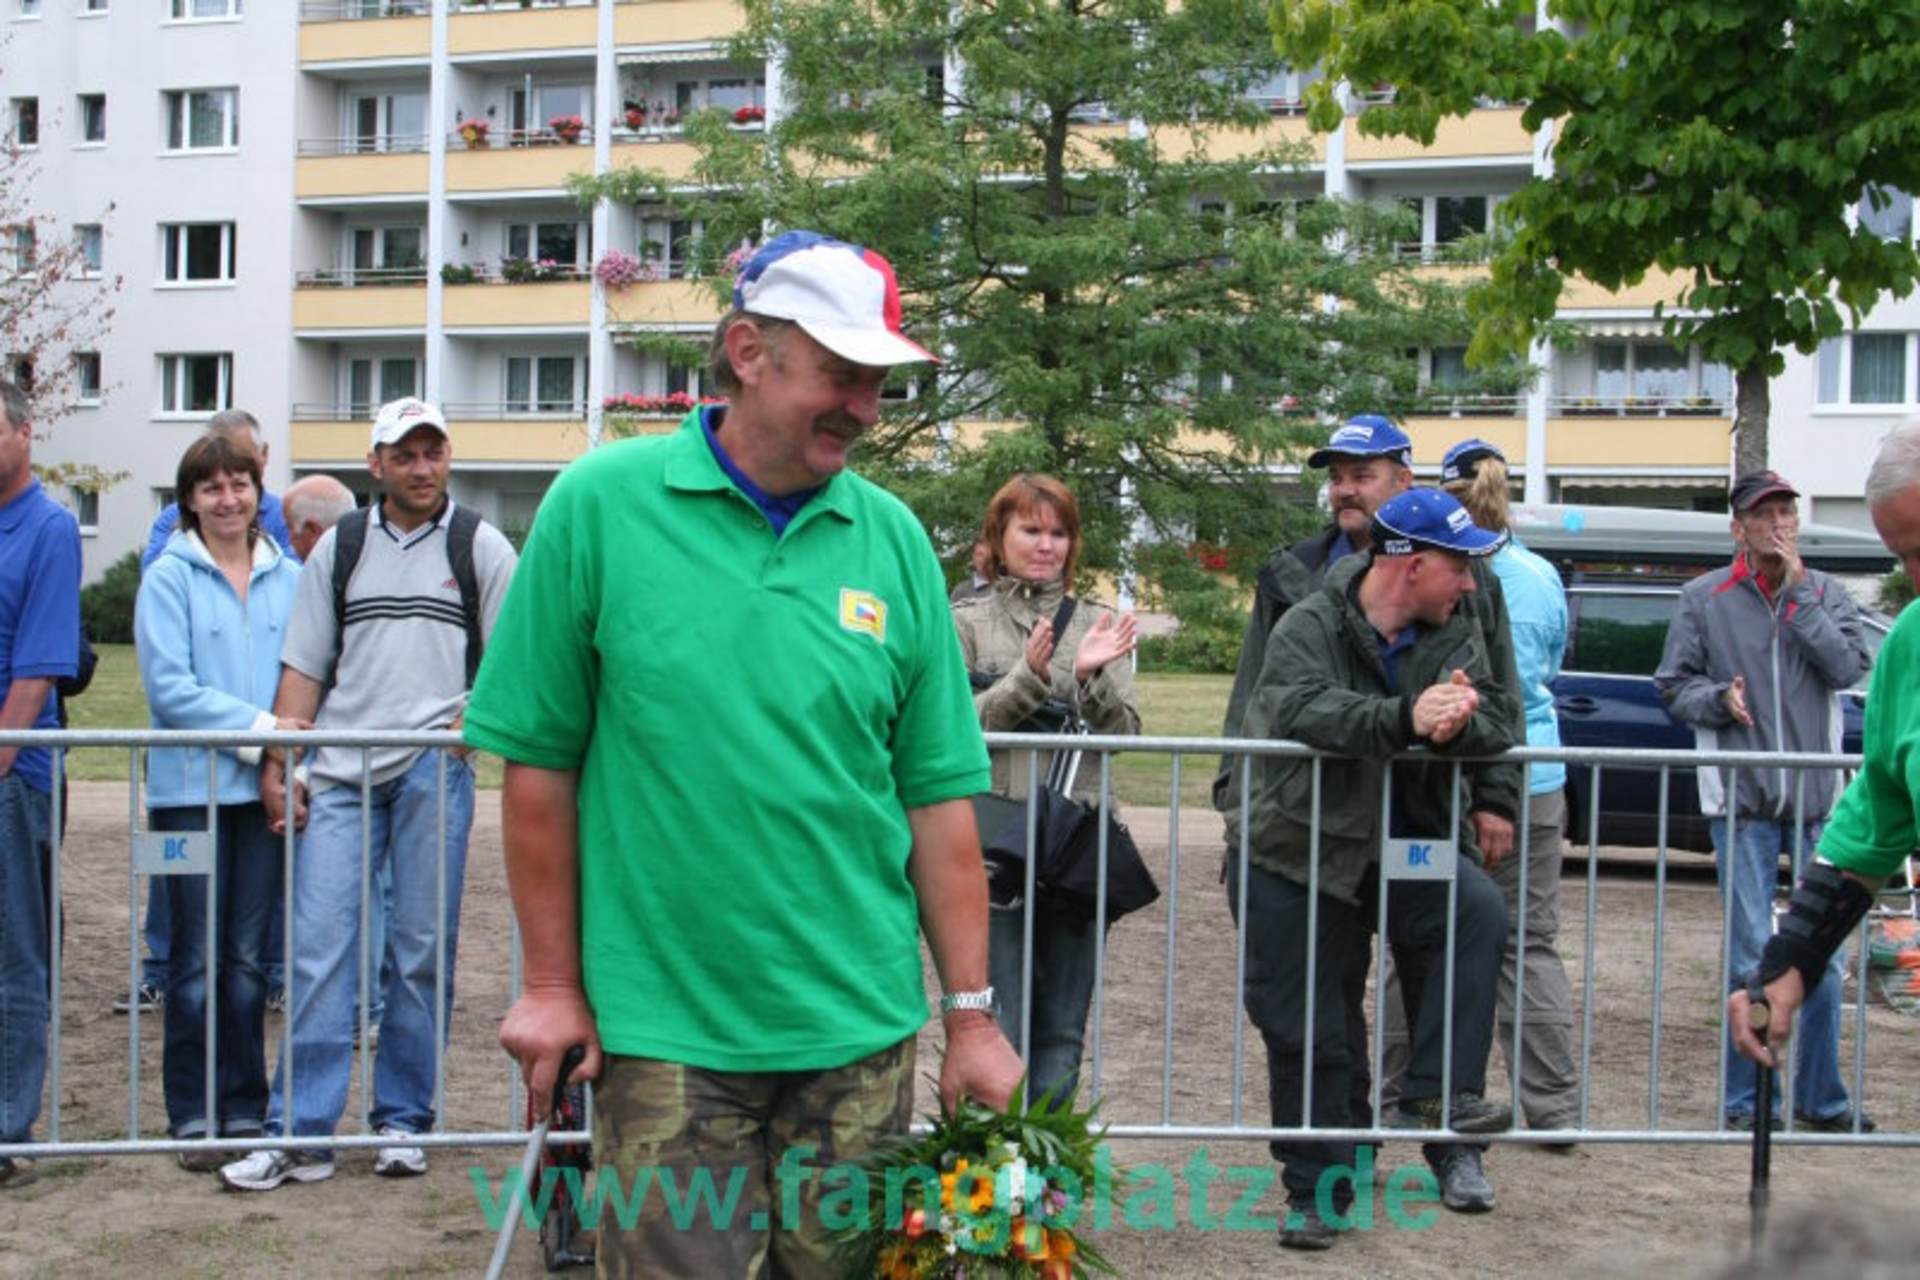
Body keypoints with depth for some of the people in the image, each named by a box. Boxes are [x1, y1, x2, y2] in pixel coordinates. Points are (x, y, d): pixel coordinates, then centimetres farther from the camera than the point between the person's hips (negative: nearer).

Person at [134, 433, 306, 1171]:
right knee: (196, 958, 3)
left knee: (248, 956, 8)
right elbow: (169, 688, -8)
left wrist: (296, 740, -7)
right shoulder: (169, 578, -2)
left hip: (264, 787, 3)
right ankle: (193, 1115, 11)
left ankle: (246, 1109, 17)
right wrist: (260, 725, -14)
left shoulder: (290, 579, 8)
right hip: (191, 787, -3)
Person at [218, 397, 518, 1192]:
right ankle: (300, 1132, -1)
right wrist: (276, 766, 3)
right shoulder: (338, 547, 14)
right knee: (319, 948, -5)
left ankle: (403, 1121, 13)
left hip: (433, 769, -1)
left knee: (422, 953, 3)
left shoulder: (481, 546, 9)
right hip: (339, 769, 1)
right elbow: (303, 669, 12)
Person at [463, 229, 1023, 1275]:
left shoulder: (894, 540, 2)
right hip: (661, 1028, -3)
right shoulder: (600, 506, -5)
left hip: (858, 1030, 3)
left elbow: (939, 795, 3)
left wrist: (971, 1012, 2)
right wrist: (552, 984, -1)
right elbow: (539, 764, -1)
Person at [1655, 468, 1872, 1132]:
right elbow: (1673, 685, 6)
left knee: (1823, 957, 6)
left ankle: (1821, 1096, 19)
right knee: (1752, 958, -2)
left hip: (1817, 800, 2)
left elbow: (1849, 667, -8)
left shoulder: (1826, 593, 7)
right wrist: (1718, 698, -14)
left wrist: (1798, 592, -9)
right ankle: (1745, 1101, 9)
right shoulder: (1705, 598, 4)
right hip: (1742, 799, -2)